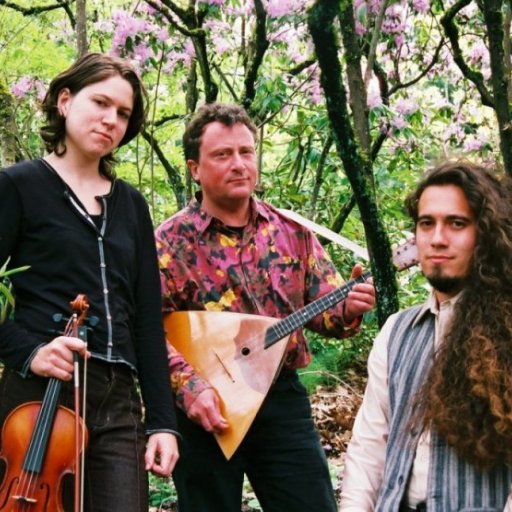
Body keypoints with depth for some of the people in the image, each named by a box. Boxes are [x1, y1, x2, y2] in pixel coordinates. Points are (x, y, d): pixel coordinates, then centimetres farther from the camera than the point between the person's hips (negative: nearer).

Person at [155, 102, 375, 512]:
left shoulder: (293, 232, 5)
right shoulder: (169, 243, -6)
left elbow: (322, 306, 5)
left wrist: (347, 309, -17)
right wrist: (189, 386, -24)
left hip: (282, 398, 3)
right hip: (204, 406, -2)